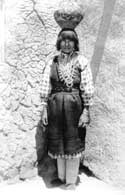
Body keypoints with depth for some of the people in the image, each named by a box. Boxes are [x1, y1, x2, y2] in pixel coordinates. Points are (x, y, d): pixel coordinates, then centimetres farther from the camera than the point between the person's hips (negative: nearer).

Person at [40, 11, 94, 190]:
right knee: (57, 142, 12)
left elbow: (87, 88, -5)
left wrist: (86, 111, -9)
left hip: (74, 105, -3)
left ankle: (71, 183, 18)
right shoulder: (52, 62, 7)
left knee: (72, 143, 4)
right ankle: (61, 179, 31)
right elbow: (45, 87, 5)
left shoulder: (81, 61, -2)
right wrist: (44, 109, 1)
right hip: (54, 105, 3)